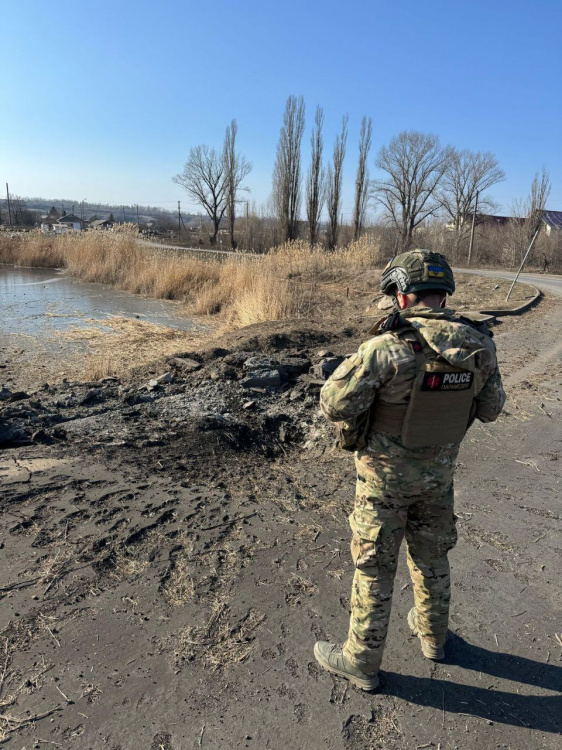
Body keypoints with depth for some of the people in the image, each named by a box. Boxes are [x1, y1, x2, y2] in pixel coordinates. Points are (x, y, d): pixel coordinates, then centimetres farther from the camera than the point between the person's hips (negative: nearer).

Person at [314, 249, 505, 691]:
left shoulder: (389, 347, -28)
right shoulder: (479, 345, -11)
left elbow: (335, 404, -24)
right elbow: (490, 409, 2)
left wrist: (363, 357, -7)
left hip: (386, 476, -5)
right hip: (439, 473, 5)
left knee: (375, 568, 11)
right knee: (431, 555, 26)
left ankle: (361, 662, 29)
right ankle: (433, 634, 48)